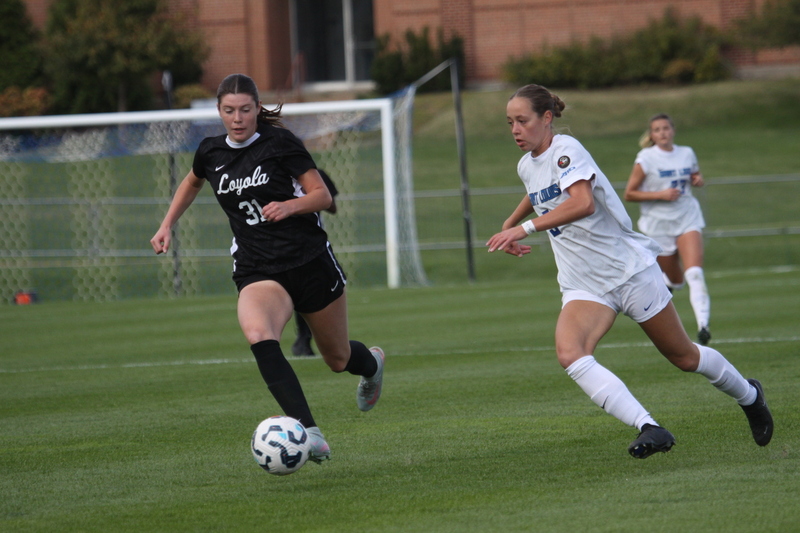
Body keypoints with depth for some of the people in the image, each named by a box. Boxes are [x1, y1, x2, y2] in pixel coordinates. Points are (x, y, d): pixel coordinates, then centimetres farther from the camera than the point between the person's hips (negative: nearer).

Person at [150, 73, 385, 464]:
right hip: (257, 271, 2)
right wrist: (167, 225, 23)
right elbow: (193, 182, 30)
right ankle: (310, 434, -41)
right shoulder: (211, 153, 6)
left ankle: (371, 363, 55)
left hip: (310, 260, -2)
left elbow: (323, 195, -6)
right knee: (258, 337, -33)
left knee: (338, 359, 14)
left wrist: (289, 205, -24)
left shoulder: (280, 142, -7)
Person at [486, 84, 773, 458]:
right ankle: (649, 428, -32)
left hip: (629, 270, -6)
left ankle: (749, 396, 38)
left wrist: (526, 227, -39)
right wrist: (509, 224, 31)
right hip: (582, 286, 6)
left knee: (684, 357, 8)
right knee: (569, 354, -25)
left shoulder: (565, 150, -17)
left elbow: (584, 203, -35)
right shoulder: (526, 166, 7)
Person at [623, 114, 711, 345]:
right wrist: (660, 194, -18)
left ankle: (703, 325, -26)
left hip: (688, 219, 2)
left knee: (695, 274, -19)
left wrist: (698, 179, 0)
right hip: (659, 224, -2)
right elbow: (629, 194, -7)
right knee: (675, 281, 8)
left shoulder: (687, 154, 5)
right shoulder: (646, 158, -7)